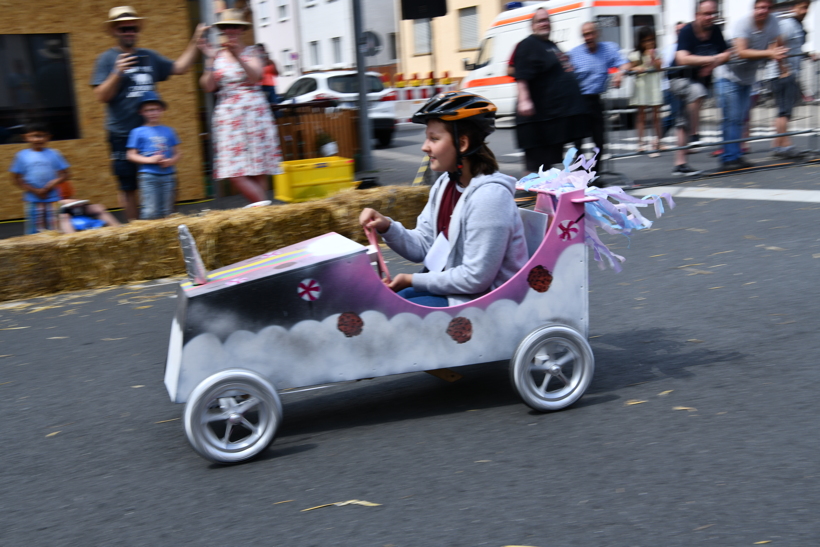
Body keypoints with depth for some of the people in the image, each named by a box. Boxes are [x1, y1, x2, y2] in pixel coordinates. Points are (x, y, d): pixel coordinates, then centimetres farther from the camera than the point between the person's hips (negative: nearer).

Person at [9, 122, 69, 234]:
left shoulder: (54, 154, 2)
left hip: (53, 199, 1)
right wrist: (34, 191, -10)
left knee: (54, 228, 2)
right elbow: (16, 178, 0)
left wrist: (52, 184, -15)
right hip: (32, 200, -1)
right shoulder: (22, 156, 0)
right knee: (34, 230, 1)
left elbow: (64, 174, 2)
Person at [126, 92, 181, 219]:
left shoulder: (168, 131, 12)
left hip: (168, 175, 4)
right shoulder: (138, 132, 3)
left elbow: (177, 153, 15)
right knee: (151, 211, -12)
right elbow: (131, 155, 0)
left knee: (167, 212, 5)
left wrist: (171, 161, -7)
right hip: (148, 176, -3)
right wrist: (150, 160, -14)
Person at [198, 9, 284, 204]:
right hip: (228, 118, 1)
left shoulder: (251, 52, 11)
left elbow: (255, 76, -8)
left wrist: (238, 56, -20)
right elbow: (208, 87, 2)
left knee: (258, 170, -5)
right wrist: (210, 60, -8)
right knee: (235, 174, -11)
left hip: (254, 114, -1)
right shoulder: (217, 56, 13)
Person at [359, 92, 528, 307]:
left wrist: (413, 280, -14)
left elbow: (476, 278, -24)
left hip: (484, 303, -8)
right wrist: (387, 227, -11)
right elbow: (423, 247, 7)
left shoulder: (489, 195, -24)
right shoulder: (445, 185, 4)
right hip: (450, 285, 9)